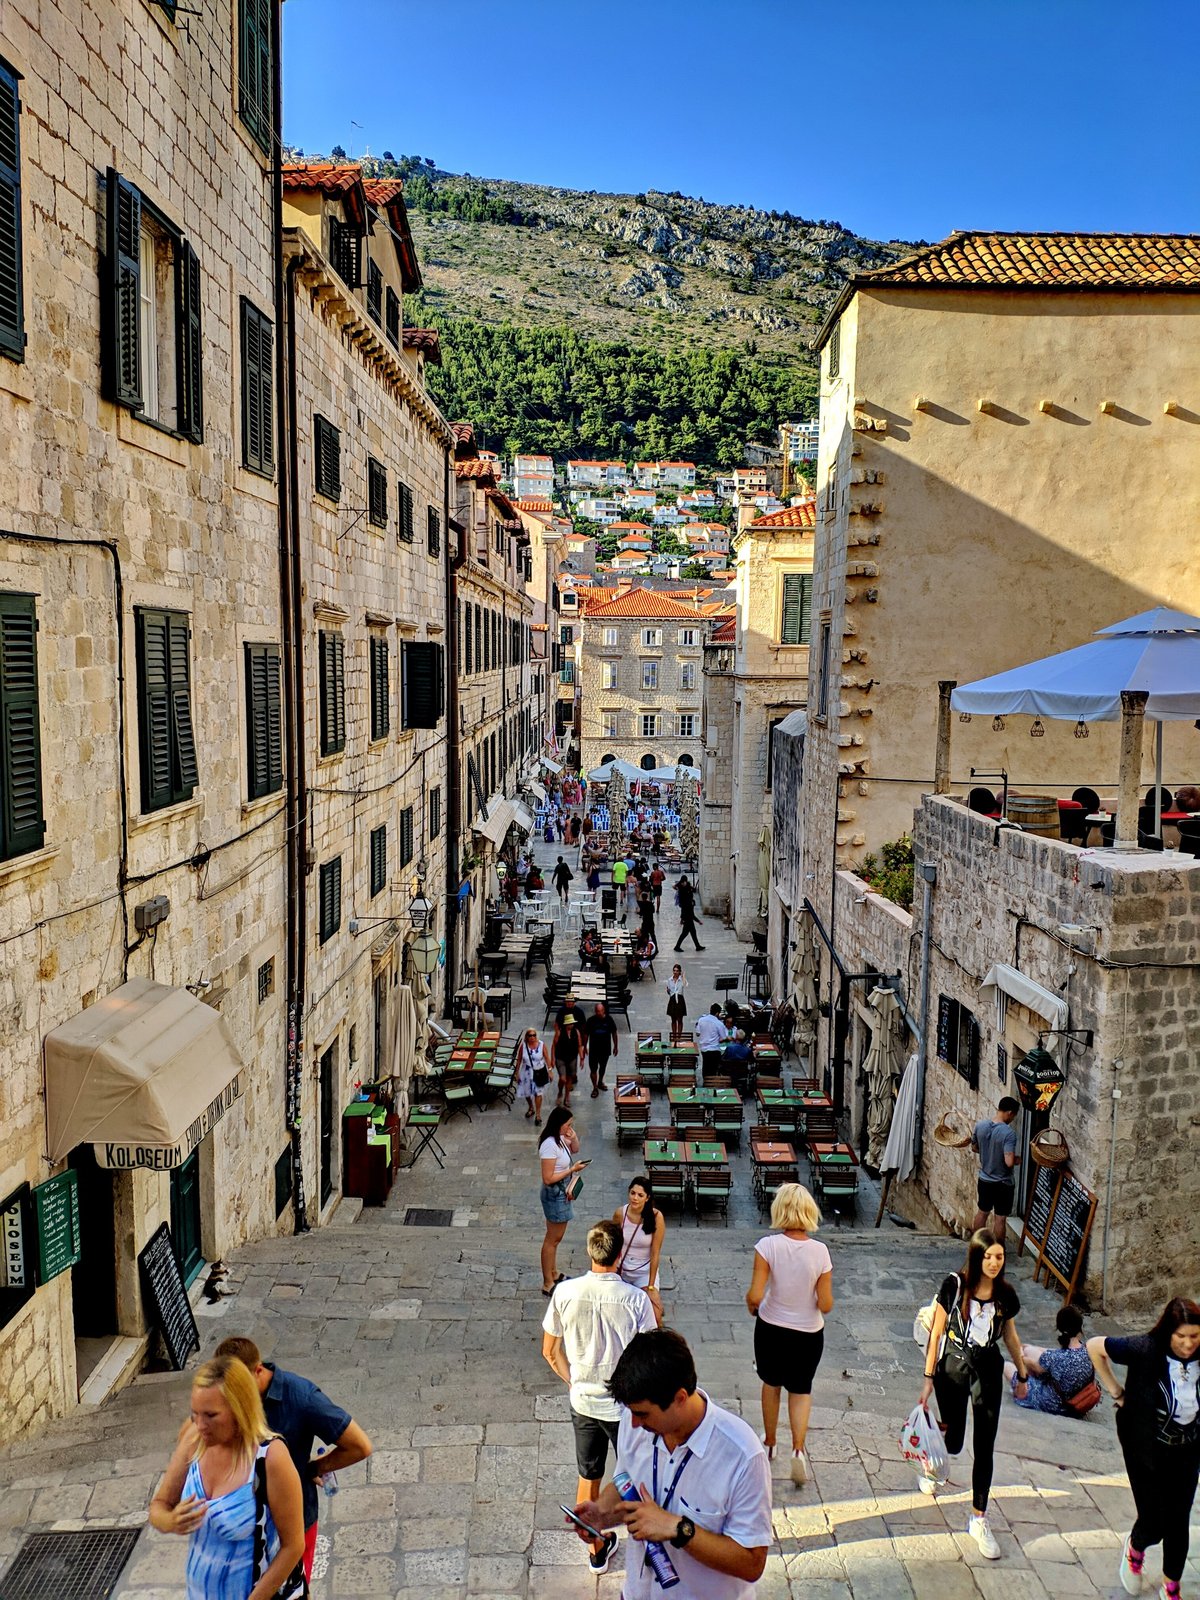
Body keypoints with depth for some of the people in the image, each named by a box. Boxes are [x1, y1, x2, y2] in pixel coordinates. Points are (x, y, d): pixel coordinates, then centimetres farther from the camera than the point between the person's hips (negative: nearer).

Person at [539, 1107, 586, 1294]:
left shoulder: (560, 1138, -2)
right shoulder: (549, 1145, -28)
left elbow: (574, 1150, 19)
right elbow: (548, 1178, -27)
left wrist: (574, 1137, -3)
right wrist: (572, 1169, -23)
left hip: (562, 1191, 9)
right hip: (555, 1194, -9)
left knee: (555, 1237, 23)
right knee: (552, 1240, 4)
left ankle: (553, 1274, 38)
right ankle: (548, 1284, 16)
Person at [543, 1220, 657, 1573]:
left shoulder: (565, 1293, -15)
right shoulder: (636, 1299, -23)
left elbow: (550, 1351, -3)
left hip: (583, 1403, 3)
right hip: (627, 1406, -3)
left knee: (588, 1478, 23)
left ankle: (598, 1549, 39)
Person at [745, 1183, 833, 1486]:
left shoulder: (768, 1245, -22)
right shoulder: (820, 1251, -18)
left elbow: (755, 1296, -23)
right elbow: (826, 1305, -14)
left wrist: (750, 1305, -1)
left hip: (771, 1328, 0)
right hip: (808, 1332, 0)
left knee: (771, 1384, 25)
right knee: (801, 1390, 22)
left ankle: (769, 1444, 40)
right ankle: (798, 1448, 4)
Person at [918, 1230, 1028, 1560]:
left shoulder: (1005, 1294, -5)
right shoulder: (954, 1285, -15)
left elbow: (1010, 1336, 12)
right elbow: (936, 1332, -9)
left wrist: (1022, 1374, 19)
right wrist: (929, 1377, -8)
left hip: (988, 1371, 2)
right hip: (953, 1367, -2)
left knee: (984, 1448, 0)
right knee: (953, 1441, 11)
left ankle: (978, 1519, 12)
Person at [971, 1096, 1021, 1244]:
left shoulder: (980, 1125, -7)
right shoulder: (1009, 1133, -25)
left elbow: (974, 1148, 9)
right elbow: (1009, 1162, -31)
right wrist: (1017, 1159, -9)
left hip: (984, 1179, 6)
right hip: (1003, 1183, -6)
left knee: (982, 1212, 22)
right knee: (1000, 1218, 11)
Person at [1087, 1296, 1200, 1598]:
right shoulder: (1145, 1350, -25)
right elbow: (1094, 1346, -15)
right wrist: (1116, 1392, -11)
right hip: (1145, 1451, -2)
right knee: (1153, 1524, 2)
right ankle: (1134, 1550, 38)